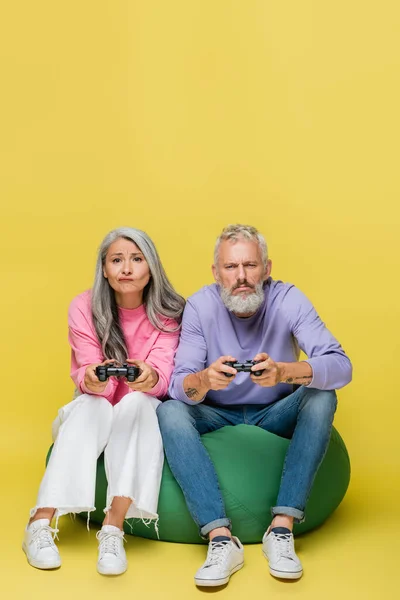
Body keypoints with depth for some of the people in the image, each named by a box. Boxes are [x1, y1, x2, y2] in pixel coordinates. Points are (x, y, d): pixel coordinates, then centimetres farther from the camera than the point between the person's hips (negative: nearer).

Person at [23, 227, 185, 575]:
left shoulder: (168, 312, -10)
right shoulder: (84, 308, -10)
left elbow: (163, 375, -22)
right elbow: (88, 378, -16)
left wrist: (150, 377, -47)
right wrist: (92, 380, -42)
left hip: (143, 412, 0)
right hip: (95, 412, 0)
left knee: (135, 403, -33)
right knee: (91, 405, -32)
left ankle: (113, 529, -40)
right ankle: (41, 524, -37)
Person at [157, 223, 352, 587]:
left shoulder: (288, 300, -16)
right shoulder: (200, 306, -14)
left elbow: (341, 366, -27)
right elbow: (179, 386, -19)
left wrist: (284, 371, -47)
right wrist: (205, 380, -44)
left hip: (276, 415, 0)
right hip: (217, 416, 0)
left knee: (322, 397, -27)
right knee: (169, 412, -27)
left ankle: (282, 529, -29)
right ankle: (221, 538, -34)